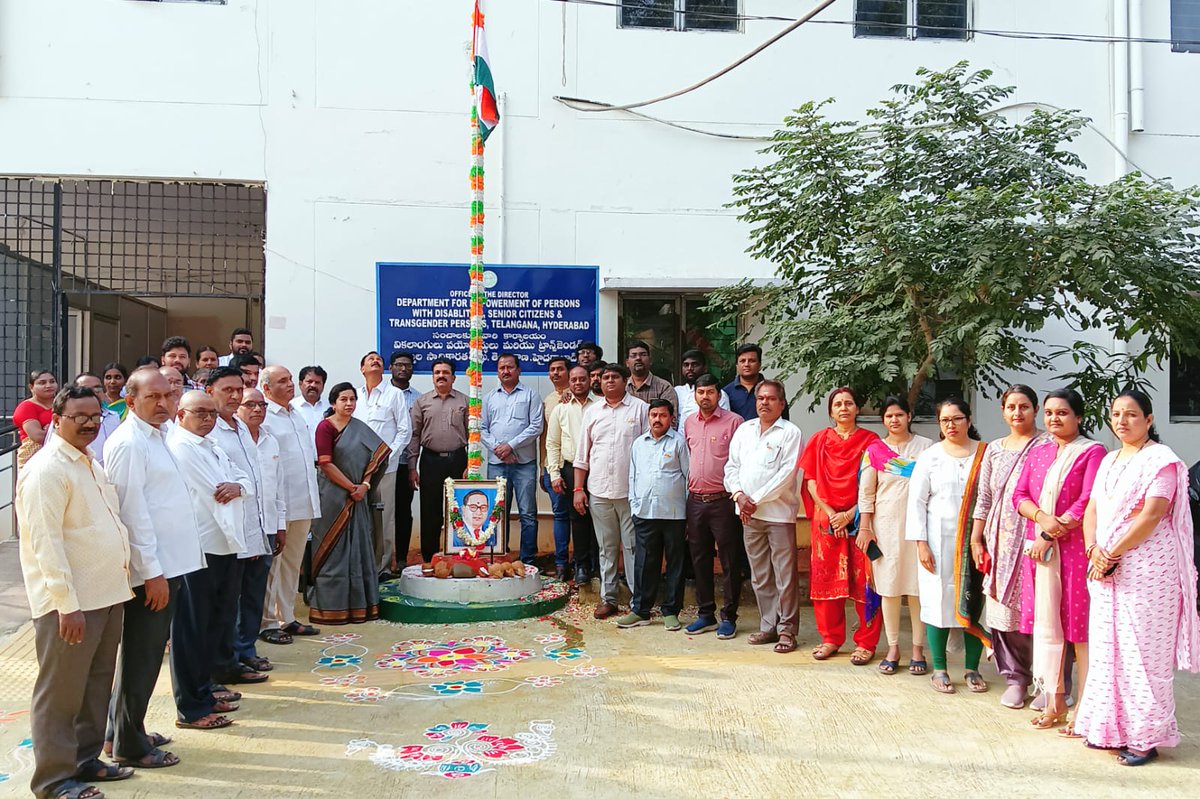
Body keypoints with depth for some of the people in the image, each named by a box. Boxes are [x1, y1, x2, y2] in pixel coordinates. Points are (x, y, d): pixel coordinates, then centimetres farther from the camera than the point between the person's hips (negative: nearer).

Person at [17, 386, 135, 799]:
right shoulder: (47, 470, -14)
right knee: (61, 693, 4)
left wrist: (119, 581, 16)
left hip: (108, 595, 9)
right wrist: (67, 605, -21)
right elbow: (45, 543, -19)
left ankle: (86, 760, 31)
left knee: (96, 687, 17)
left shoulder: (91, 464, 14)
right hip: (70, 604, -9)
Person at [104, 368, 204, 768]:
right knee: (141, 658, 1)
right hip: (149, 570, -9)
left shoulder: (157, 437, 14)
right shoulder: (128, 443, -15)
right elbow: (131, 512, -19)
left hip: (168, 565, 9)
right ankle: (129, 745, 14)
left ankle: (127, 731, 30)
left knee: (147, 653, 17)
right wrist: (151, 572, -19)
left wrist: (166, 569, 18)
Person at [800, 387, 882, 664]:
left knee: (863, 581, -3)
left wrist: (850, 514, -12)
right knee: (825, 578, 4)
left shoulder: (870, 441, 2)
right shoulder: (819, 440, 8)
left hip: (859, 519, -2)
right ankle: (831, 638, 17)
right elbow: (810, 480, 4)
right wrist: (830, 513, -7)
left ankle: (866, 642, 8)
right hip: (826, 519, 2)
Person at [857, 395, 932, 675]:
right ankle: (893, 648, 14)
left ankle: (918, 649, 12)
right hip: (886, 526, 1)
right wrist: (865, 527, 0)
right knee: (889, 588, 4)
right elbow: (866, 492, 5)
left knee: (918, 587, 2)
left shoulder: (926, 447, 3)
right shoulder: (874, 450, 5)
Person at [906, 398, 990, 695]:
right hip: (939, 541, 0)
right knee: (938, 601, 2)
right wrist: (921, 544, -6)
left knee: (974, 603, 3)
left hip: (976, 540, 0)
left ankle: (973, 669, 17)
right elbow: (917, 502, 2)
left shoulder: (985, 454, 4)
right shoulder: (929, 457, 4)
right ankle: (939, 669, 13)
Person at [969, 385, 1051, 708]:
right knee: (1003, 609, 4)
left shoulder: (1047, 445, 0)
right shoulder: (994, 450, 15)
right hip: (1001, 541, 4)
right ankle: (1016, 677, 16)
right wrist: (976, 540, 11)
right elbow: (984, 500, 16)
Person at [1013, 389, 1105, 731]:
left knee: (1080, 624, -1)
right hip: (1039, 547, 6)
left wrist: (1050, 534, -13)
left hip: (1076, 547, -6)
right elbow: (1019, 495, 9)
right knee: (1046, 623, 8)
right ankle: (1055, 702, 18)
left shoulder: (1092, 451, -4)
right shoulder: (1038, 453, 15)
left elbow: (1088, 501, -12)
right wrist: (1042, 517, -12)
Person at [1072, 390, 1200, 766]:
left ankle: (1145, 736, 7)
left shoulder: (1161, 459, -6)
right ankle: (1111, 727, 20)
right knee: (1106, 646, 9)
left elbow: (1152, 514, -15)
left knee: (1142, 650, -3)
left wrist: (1113, 554, -15)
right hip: (1106, 566, 7)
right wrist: (1093, 549, -5)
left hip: (1146, 567, -7)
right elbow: (1092, 509, 13)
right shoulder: (1109, 461, 16)